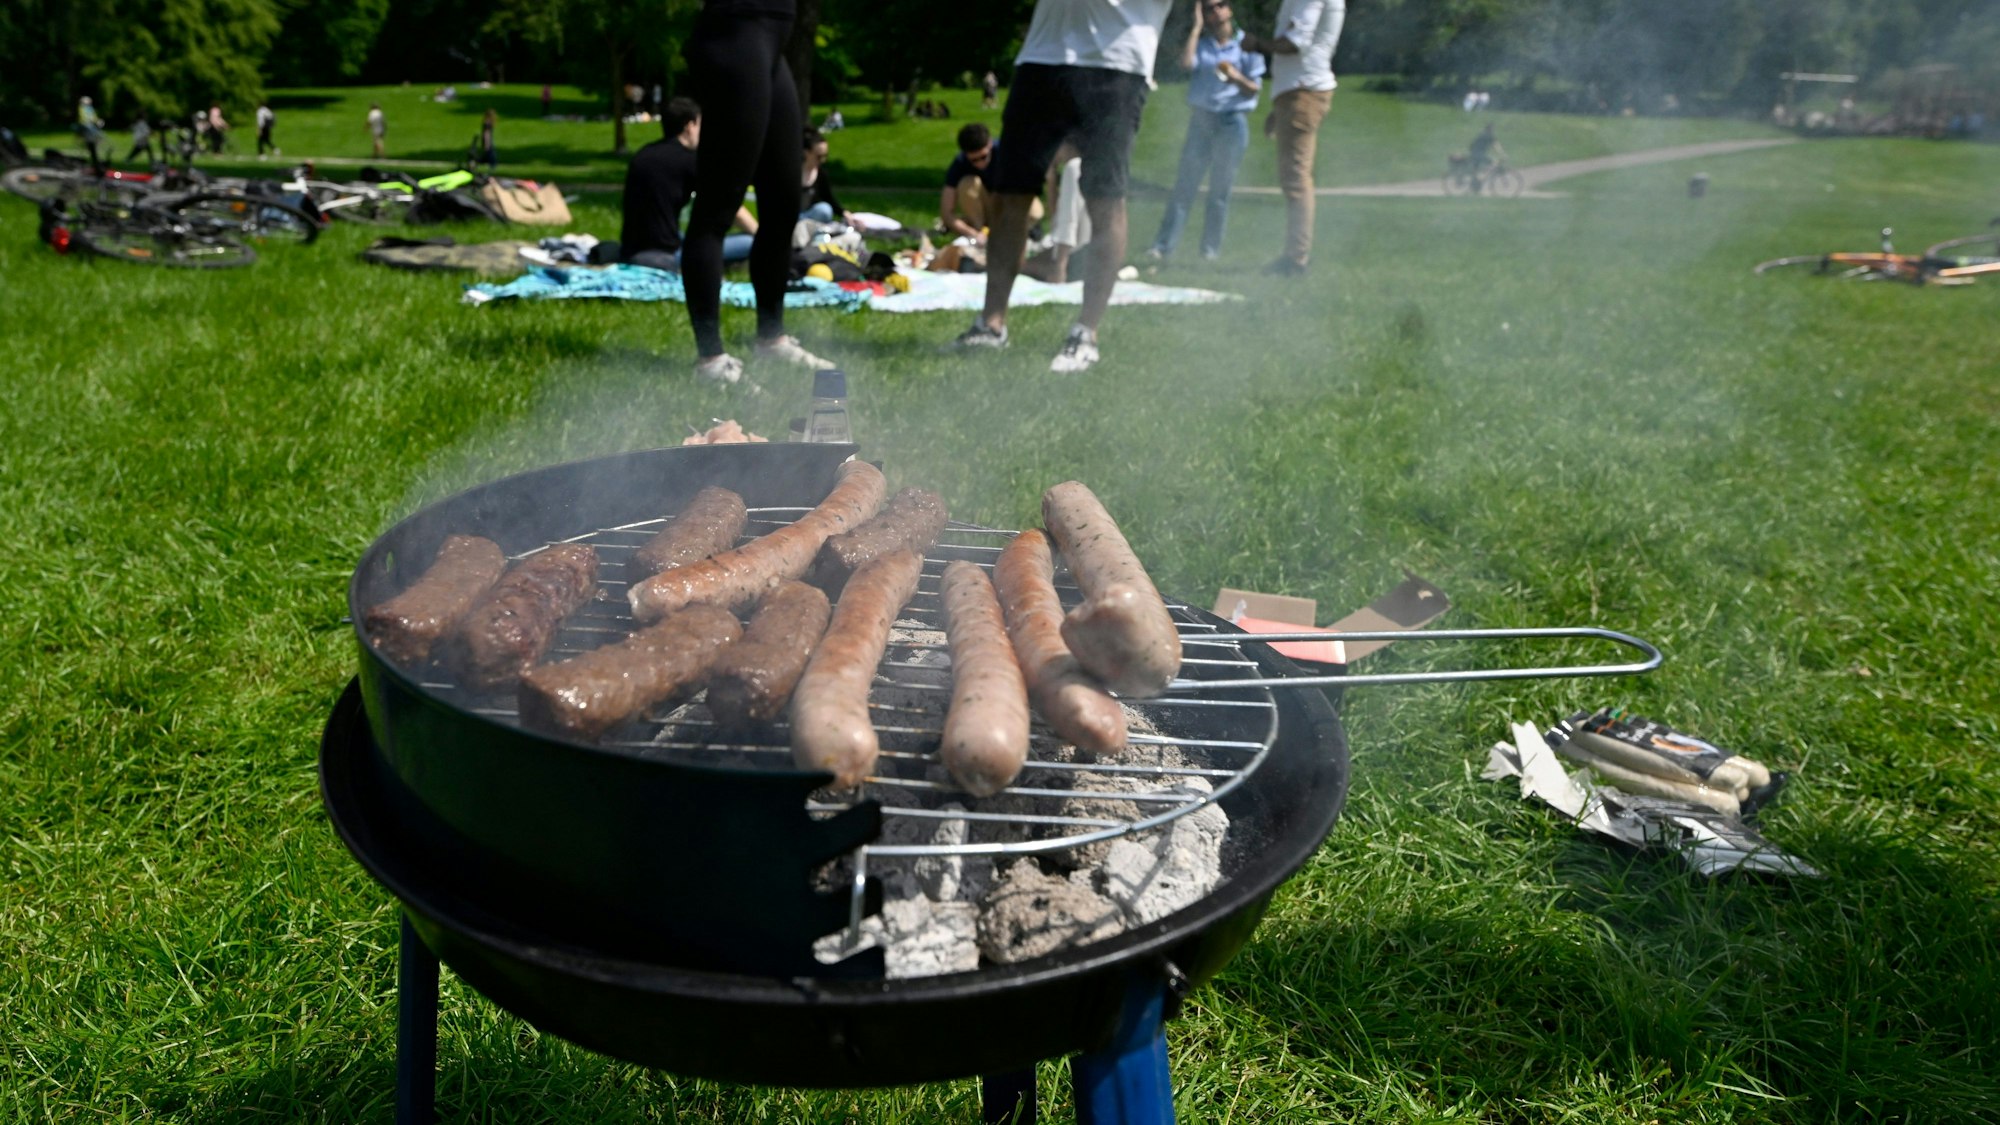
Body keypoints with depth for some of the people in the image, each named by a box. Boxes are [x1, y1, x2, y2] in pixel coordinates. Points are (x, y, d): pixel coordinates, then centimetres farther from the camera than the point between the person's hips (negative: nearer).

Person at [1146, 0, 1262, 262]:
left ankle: (1211, 249, 8)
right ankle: (1164, 245, -6)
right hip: (1201, 119, 1)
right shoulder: (1201, 44, 10)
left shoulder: (1246, 45, 5)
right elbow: (1186, 61, -12)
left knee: (1220, 189, 2)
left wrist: (1236, 77, -17)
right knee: (1185, 184, -4)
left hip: (1232, 120, -1)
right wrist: (1197, 25, -3)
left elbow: (1254, 89, 4)